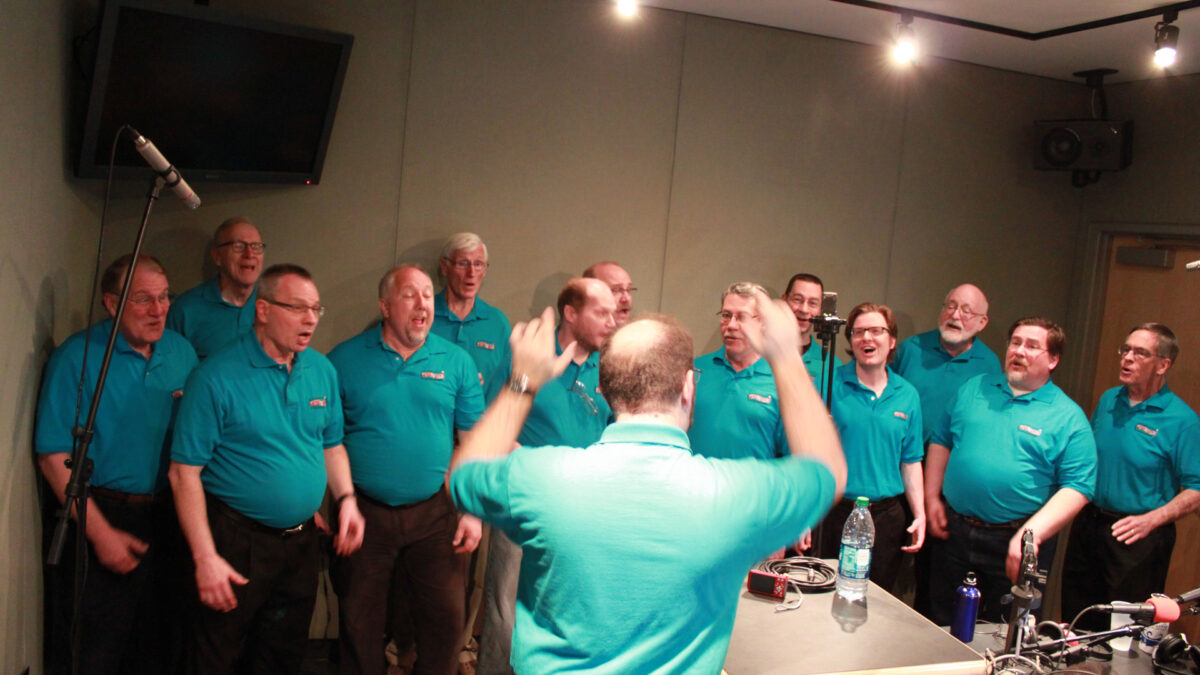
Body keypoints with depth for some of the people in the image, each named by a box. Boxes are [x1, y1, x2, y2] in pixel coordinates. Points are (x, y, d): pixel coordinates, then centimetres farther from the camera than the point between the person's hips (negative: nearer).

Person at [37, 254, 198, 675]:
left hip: (164, 518, 5)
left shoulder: (181, 351, 4)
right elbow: (55, 458, -14)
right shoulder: (76, 358, -11)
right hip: (100, 515, -4)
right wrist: (101, 533, -17)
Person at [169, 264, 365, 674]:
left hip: (301, 541, 5)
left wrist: (346, 498, -3)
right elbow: (184, 473, -14)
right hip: (237, 543, -5)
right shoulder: (218, 377, -15)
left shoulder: (322, 371, 4)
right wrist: (205, 557, -17)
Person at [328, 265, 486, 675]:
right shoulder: (345, 360, -2)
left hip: (435, 515, 1)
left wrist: (473, 511, -2)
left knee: (447, 619, 5)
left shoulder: (456, 362, 1)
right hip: (363, 513, 0)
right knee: (359, 625, 12)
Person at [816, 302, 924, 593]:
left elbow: (910, 462, 12)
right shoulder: (830, 384, -5)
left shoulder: (907, 395, 7)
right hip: (835, 512, -3)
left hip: (887, 515, 3)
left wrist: (920, 514, 5)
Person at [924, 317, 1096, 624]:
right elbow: (941, 441, 15)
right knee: (942, 626, 14)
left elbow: (1077, 488, -11)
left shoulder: (1069, 417, -5)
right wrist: (932, 499, 5)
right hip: (954, 532, 4)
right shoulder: (974, 389, 8)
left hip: (1016, 544, -3)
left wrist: (1031, 533, -23)